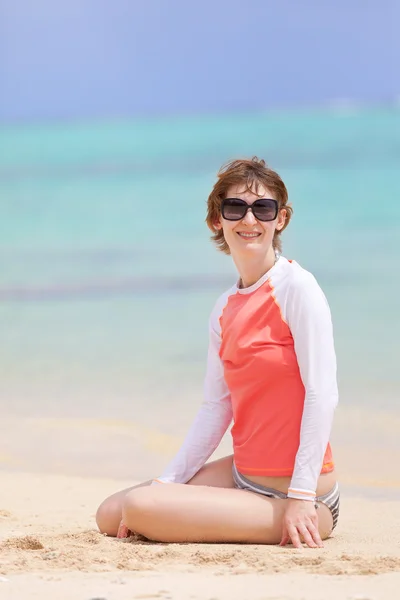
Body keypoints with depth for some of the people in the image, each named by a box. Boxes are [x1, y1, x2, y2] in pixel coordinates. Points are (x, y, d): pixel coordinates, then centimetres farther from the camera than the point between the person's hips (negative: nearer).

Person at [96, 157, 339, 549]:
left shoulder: (297, 288, -14)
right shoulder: (225, 310, 9)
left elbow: (322, 392, -18)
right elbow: (216, 407, 11)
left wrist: (301, 497, -21)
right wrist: (165, 484, 3)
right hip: (243, 474, 8)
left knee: (140, 508, -21)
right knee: (112, 515, 9)